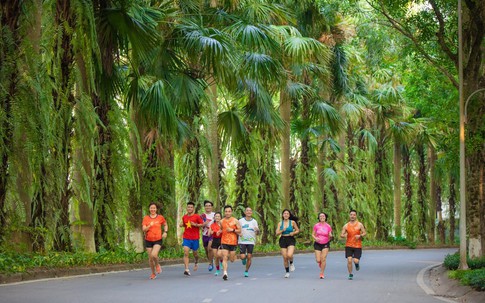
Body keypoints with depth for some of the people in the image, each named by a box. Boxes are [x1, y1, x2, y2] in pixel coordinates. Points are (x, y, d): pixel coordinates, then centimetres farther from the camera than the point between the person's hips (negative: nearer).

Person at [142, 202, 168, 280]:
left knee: (154, 255, -24)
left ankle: (157, 265, 9)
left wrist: (165, 232, 1)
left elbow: (165, 225, 17)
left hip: (158, 240, -2)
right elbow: (143, 229, -7)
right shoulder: (146, 218, -1)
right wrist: (149, 226, -24)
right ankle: (153, 273, 24)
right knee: (150, 258, 5)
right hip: (148, 240, 2)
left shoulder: (160, 217, 0)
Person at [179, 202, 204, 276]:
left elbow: (202, 224, -3)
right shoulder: (184, 217, 7)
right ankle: (187, 269, -20)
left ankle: (196, 262, 47)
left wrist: (195, 225, -17)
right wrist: (182, 224, 0)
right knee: (186, 253, -14)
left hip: (195, 238, -2)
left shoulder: (197, 216, -4)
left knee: (195, 253, 12)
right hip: (186, 238, 2)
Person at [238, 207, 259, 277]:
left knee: (249, 257, -1)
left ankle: (247, 271, 16)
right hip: (242, 241, -1)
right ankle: (244, 258, 26)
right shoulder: (241, 221, 2)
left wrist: (257, 231, -19)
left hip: (251, 241, 1)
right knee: (242, 257, -11)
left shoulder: (254, 221, 5)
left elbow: (257, 233, 4)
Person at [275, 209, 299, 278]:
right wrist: (282, 230, -16)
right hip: (283, 240, 2)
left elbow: (297, 230, 9)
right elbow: (277, 233, 1)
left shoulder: (292, 222, 1)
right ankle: (287, 272, 18)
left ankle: (291, 263, 10)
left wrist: (293, 233, -10)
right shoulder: (280, 223, 6)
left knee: (289, 255, -24)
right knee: (285, 257, 1)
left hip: (290, 240, -2)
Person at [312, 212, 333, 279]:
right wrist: (315, 238, -17)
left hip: (325, 244, 0)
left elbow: (330, 237, 3)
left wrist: (330, 236, -21)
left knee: (323, 259, -10)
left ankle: (322, 273, 2)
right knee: (318, 260, -3)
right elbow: (313, 234, 3)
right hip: (317, 244, 0)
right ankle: (320, 263, 35)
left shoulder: (328, 226, -3)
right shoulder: (316, 226, -4)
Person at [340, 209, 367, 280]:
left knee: (356, 261, -9)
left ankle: (357, 263, 29)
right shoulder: (346, 225, 4)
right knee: (349, 260, -9)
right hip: (348, 246, 1)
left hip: (357, 246, -1)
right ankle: (350, 274, 7)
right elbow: (341, 235, 4)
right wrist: (344, 235, -20)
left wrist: (360, 236, -18)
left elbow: (364, 233, 3)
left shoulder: (360, 225, 1)